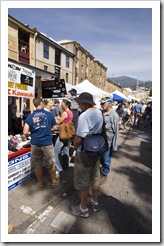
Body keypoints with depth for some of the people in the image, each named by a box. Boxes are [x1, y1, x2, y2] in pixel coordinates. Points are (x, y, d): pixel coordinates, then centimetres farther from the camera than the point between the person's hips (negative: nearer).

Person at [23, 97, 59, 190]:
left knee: (37, 165, 17)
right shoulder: (49, 114, -5)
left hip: (35, 144, 2)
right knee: (51, 164, 16)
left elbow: (25, 132, -6)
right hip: (47, 143, -1)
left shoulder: (30, 117, -1)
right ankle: (54, 181, 33)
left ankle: (41, 183, 33)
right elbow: (55, 128, 4)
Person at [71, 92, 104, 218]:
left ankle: (84, 208, 34)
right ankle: (95, 202, 45)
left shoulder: (84, 116, -26)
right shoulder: (99, 113, 1)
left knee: (83, 181, 12)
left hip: (85, 152, -8)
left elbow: (79, 138, -28)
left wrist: (75, 147, -8)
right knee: (95, 178, 23)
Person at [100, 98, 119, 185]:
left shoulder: (114, 115, -15)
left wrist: (115, 145, -15)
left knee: (106, 160, 11)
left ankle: (104, 175, 31)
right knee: (100, 158, 22)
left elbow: (116, 131, -15)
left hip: (108, 141, -6)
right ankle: (103, 169, 46)